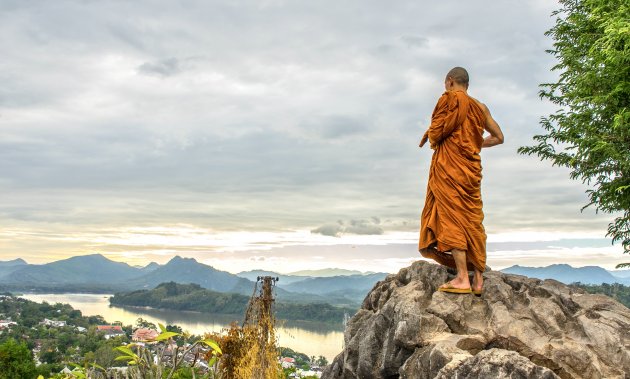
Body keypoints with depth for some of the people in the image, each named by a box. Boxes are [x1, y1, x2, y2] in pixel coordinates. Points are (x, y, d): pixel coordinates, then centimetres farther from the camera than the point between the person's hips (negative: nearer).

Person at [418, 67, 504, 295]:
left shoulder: (450, 98, -3)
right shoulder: (480, 107, 15)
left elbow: (435, 133, -10)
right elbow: (498, 137, 19)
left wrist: (432, 141, 12)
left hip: (448, 166, -6)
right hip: (472, 169, 7)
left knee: (452, 218, -8)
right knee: (473, 220, 6)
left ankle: (462, 278, -13)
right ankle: (478, 279, 6)